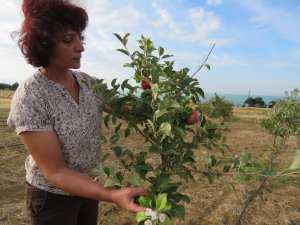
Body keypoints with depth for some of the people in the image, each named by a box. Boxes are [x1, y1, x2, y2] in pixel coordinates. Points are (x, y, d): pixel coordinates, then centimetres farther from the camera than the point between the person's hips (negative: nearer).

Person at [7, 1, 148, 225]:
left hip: (88, 186, 5)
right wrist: (113, 195, -37)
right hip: (53, 197, -5)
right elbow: (54, 171, -26)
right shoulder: (29, 98, -26)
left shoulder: (88, 83, -8)